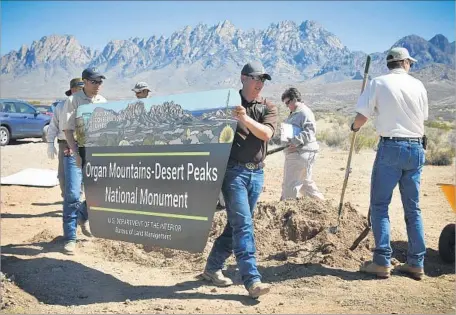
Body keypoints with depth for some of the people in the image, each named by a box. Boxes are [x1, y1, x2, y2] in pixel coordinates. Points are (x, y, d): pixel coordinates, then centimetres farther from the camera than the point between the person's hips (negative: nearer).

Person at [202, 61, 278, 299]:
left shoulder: (268, 108, 9)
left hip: (256, 173, 4)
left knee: (237, 224, 11)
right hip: (234, 170, -4)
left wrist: (245, 119, -24)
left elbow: (266, 133, -10)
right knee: (243, 224, -12)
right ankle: (252, 280, -13)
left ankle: (212, 268, 26)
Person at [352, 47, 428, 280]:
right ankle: (416, 263, 14)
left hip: (391, 147, -4)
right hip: (416, 148, 4)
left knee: (380, 205, 2)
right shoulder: (418, 85, 7)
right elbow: (422, 119, 12)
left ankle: (382, 262, -1)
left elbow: (361, 117, -5)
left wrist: (354, 127, 16)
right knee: (413, 208, 10)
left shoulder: (378, 83, -2)